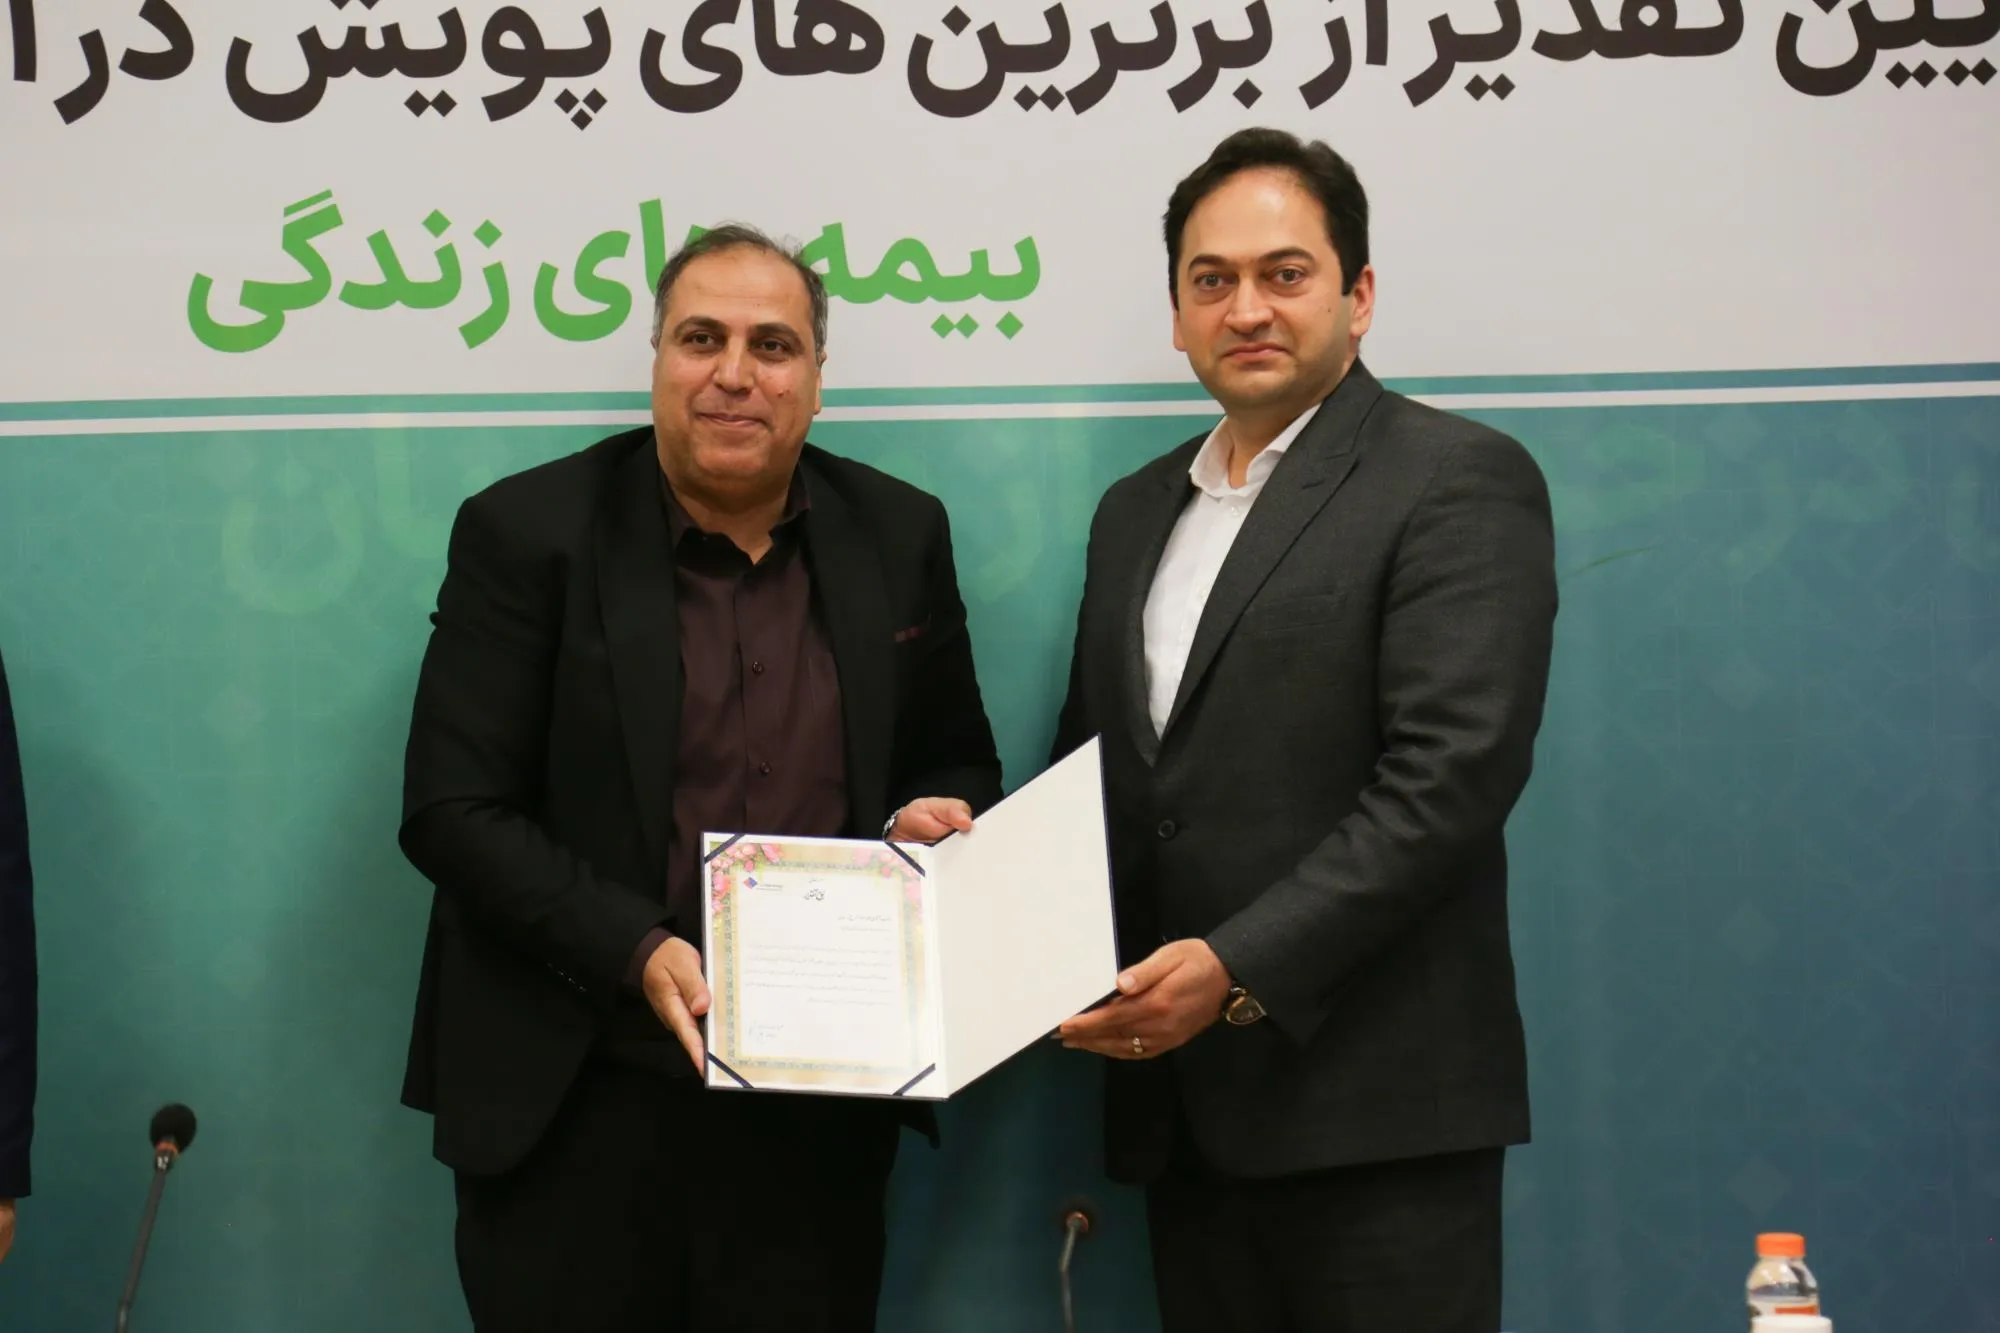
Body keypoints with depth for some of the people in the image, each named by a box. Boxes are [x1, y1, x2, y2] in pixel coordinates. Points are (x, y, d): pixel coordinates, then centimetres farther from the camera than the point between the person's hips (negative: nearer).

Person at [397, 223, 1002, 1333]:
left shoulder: (900, 536, 6)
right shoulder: (526, 532, -4)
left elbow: (959, 770, 16)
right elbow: (449, 809, -7)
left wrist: (939, 818, -8)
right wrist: (636, 953, -19)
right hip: (575, 1110, -2)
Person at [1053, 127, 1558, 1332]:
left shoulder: (1459, 482, -5)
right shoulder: (1136, 510, 17)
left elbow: (1452, 773, -15)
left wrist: (1239, 968, -20)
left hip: (1375, 1112, -6)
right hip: (1180, 1107, 6)